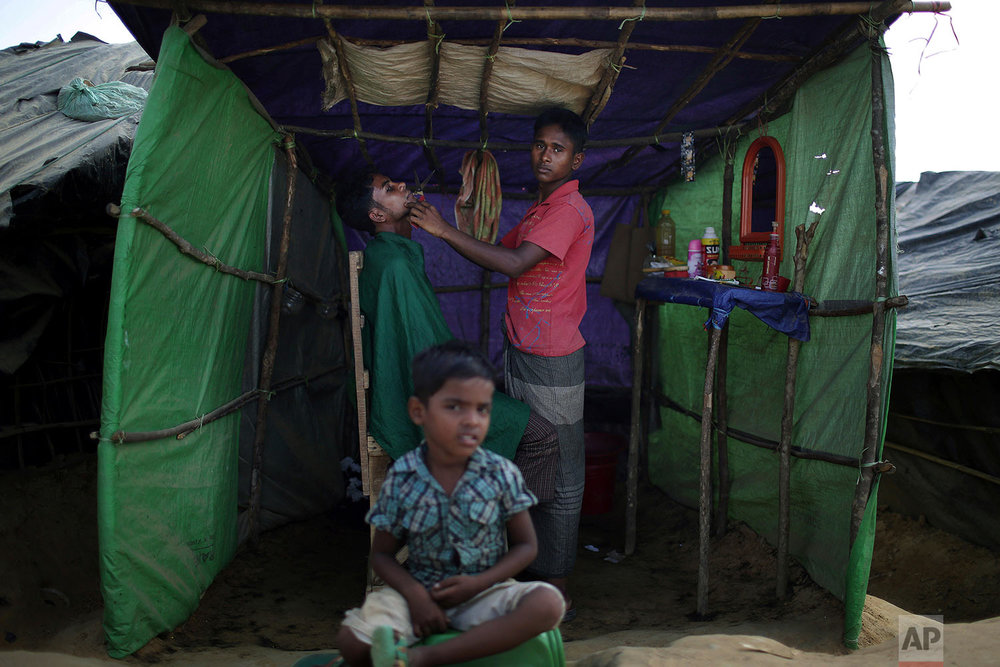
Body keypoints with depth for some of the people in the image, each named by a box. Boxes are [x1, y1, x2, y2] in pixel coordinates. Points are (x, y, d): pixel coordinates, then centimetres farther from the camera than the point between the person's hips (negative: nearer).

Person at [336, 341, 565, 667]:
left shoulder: (502, 475, -7)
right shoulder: (401, 478, -6)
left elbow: (525, 545, 0)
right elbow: (383, 554, 2)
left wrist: (478, 583, -15)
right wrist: (414, 594, -17)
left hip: (483, 592, 2)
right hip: (420, 589, -1)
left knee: (548, 603, -30)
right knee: (352, 639, -28)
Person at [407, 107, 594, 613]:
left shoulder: (570, 209, -13)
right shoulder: (542, 208, 19)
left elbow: (515, 264, -24)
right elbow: (499, 252, 17)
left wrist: (444, 230, -22)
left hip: (551, 362, -10)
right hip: (521, 353, 10)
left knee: (559, 475, 0)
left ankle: (556, 590, 11)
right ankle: (535, 566, 30)